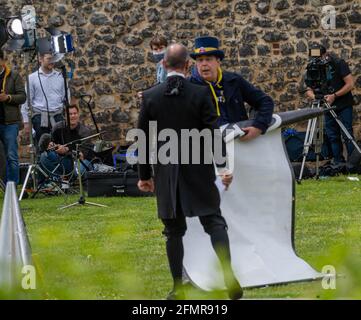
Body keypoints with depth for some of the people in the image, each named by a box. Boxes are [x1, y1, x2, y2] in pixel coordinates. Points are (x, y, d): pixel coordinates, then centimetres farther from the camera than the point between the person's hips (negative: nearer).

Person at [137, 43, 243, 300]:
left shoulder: (150, 97, -2)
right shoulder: (201, 94, -7)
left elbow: (144, 139, 2)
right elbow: (213, 132, -9)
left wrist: (144, 175, 10)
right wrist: (223, 167, -5)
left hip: (166, 174, 1)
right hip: (198, 172, -1)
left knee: (174, 230, 8)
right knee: (214, 221, 3)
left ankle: (178, 289, 9)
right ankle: (229, 276, -13)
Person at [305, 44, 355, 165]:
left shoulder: (339, 64, -10)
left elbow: (350, 84, -13)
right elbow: (309, 91, 2)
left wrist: (334, 96, -22)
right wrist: (314, 96, -23)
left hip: (343, 105, -5)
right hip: (328, 106, 5)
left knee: (346, 134, -9)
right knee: (332, 136, 4)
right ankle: (338, 161, 11)